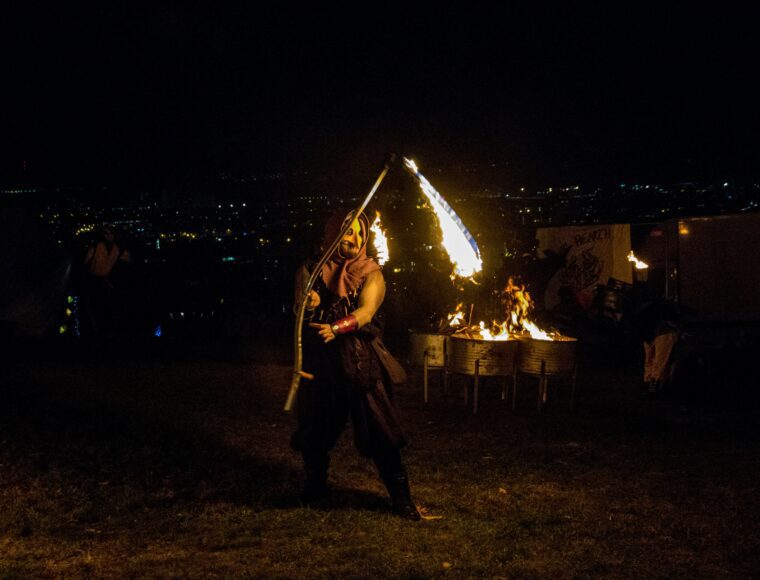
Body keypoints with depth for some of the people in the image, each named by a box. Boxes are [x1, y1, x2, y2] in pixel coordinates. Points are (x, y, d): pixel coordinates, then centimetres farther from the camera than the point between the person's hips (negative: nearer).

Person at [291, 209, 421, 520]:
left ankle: (401, 497, 4)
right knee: (314, 429, 10)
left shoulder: (371, 274, 1)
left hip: (362, 363, -2)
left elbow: (366, 311, -15)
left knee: (379, 432, -5)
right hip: (320, 362, 2)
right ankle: (315, 486, 34)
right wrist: (307, 305, -27)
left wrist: (335, 328, -34)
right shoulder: (311, 269, 7)